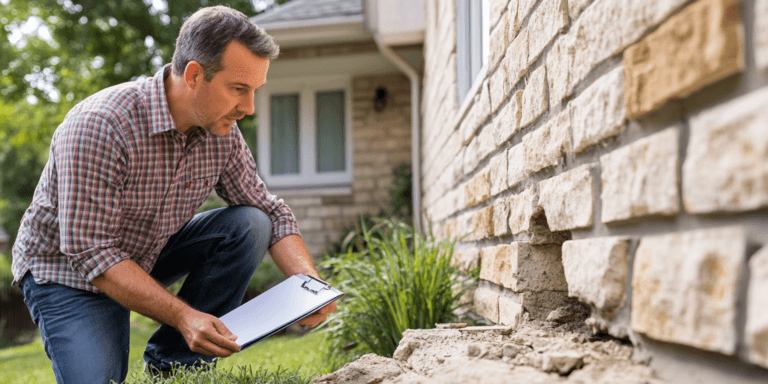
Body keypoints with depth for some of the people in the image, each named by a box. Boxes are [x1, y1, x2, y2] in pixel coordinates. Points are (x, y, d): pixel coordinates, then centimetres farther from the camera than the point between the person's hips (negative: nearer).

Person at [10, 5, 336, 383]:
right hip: (67, 270, -6)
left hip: (149, 253, 6)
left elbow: (271, 212, -4)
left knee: (249, 225, -15)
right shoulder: (99, 125, -31)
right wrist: (181, 315, -38)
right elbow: (90, 254, -31)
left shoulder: (222, 132, -11)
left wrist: (310, 283, -23)